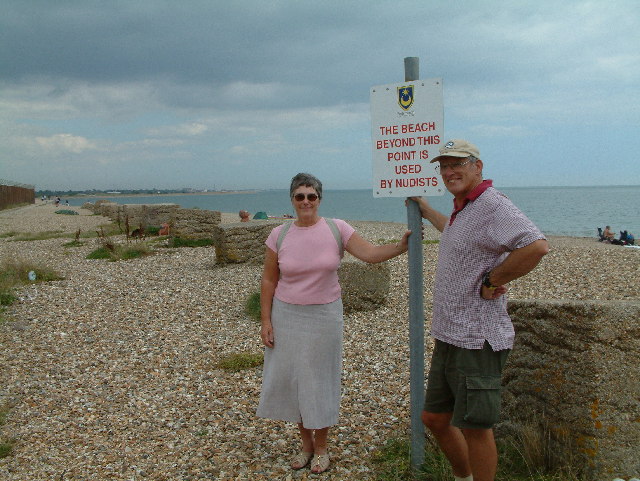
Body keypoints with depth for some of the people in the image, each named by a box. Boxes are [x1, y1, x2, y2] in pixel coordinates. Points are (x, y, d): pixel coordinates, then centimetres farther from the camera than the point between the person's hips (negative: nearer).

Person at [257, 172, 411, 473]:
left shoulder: (336, 229, -6)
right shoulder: (279, 235, -3)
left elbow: (371, 253, -14)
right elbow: (269, 281, 2)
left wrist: (400, 246, -31)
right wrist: (266, 320, -2)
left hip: (324, 316, -1)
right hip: (287, 316, 2)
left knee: (320, 380, 8)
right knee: (291, 379, 9)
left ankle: (321, 448, 29)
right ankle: (306, 444, 32)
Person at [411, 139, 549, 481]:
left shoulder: (492, 204, -15)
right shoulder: (461, 209, 15)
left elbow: (536, 245, -31)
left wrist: (491, 281, -21)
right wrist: (427, 211, 46)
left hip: (477, 340, -10)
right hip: (447, 337, 10)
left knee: (474, 427, 4)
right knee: (434, 417, 19)